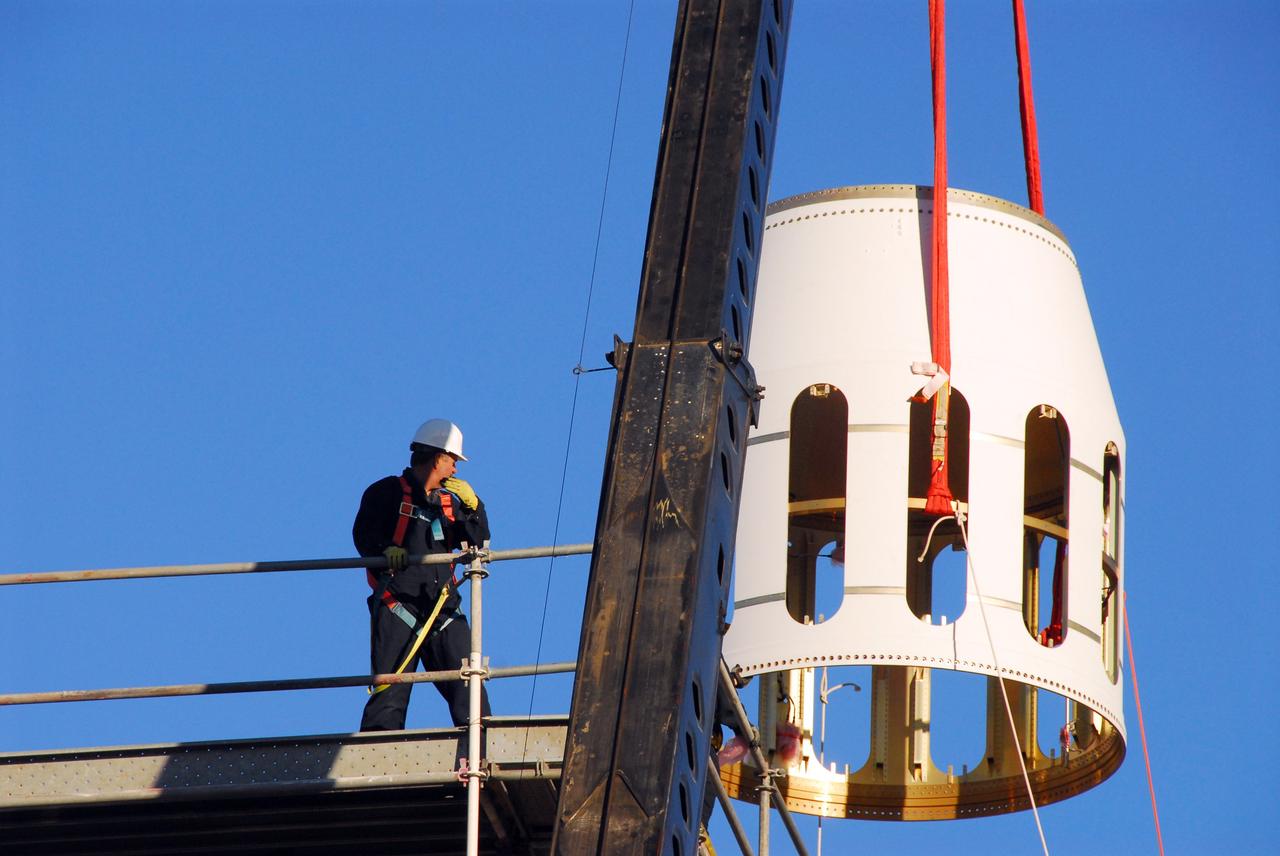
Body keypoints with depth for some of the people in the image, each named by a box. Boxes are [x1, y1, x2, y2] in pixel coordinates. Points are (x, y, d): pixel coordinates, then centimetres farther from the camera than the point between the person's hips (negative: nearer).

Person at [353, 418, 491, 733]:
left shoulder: (448, 502, 24)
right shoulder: (386, 493, 6)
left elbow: (478, 545, 20)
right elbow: (363, 534, -5)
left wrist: (472, 506, 7)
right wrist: (386, 549, -25)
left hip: (444, 610, 5)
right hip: (397, 609, -5)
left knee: (467, 686, -4)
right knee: (390, 692, -10)